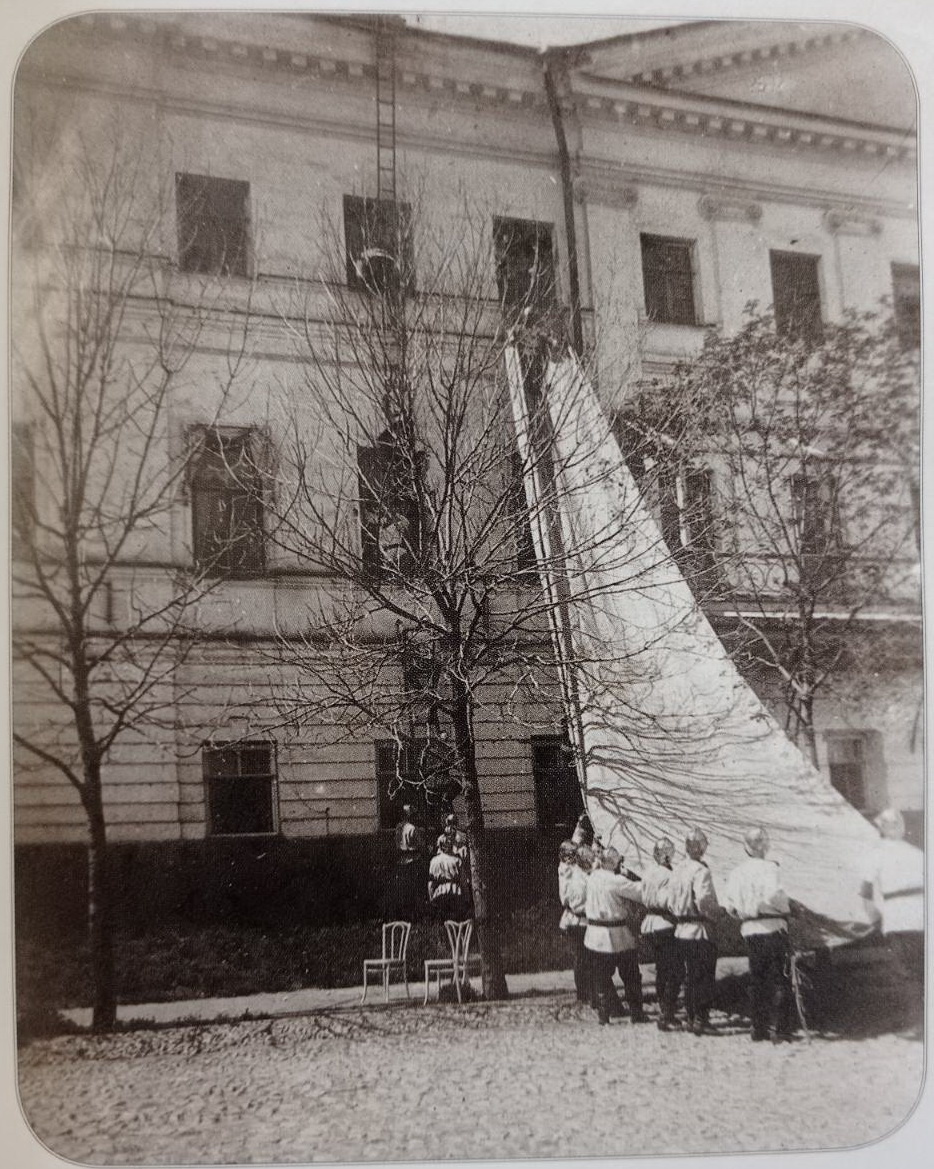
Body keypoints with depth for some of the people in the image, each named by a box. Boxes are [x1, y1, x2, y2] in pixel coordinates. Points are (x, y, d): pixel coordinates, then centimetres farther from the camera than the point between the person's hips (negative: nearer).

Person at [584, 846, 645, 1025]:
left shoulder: (593, 877, 0)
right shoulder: (617, 881, -20)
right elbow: (641, 891, -15)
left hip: (595, 936, 5)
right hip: (617, 936, -5)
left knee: (601, 977, 12)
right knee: (630, 976, 10)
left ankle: (603, 1013, 13)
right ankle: (636, 1013, 16)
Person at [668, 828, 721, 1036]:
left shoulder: (676, 870, 5)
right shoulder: (700, 871, -18)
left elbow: (671, 902, 8)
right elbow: (704, 900, -27)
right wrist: (714, 914, -9)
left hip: (681, 931, 7)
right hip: (700, 931, -7)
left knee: (690, 975, 17)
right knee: (705, 977, 3)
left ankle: (690, 1016, 23)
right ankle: (700, 1018, 5)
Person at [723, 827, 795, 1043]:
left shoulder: (736, 872, 7)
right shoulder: (768, 867, -11)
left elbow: (728, 905, 6)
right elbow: (772, 895, -26)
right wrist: (785, 907, -8)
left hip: (748, 931, 6)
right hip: (772, 928, -6)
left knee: (757, 981, 13)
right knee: (780, 980, 0)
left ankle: (758, 1028, 16)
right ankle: (779, 1029, -4)